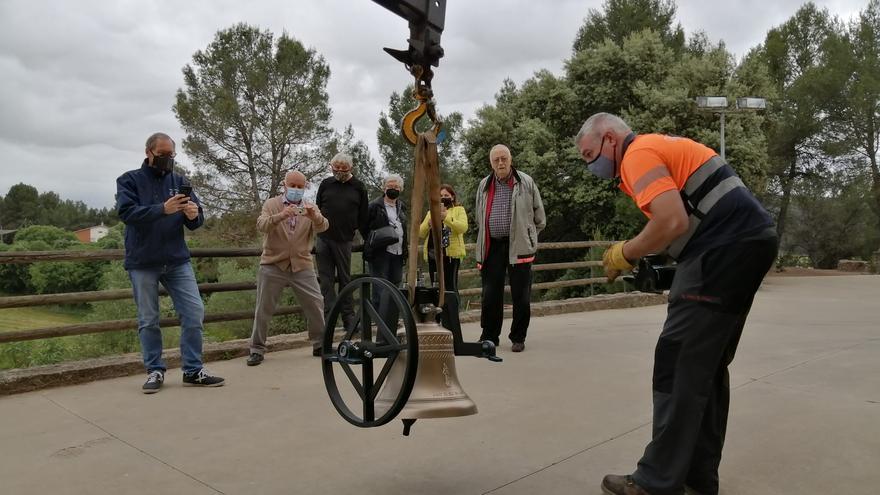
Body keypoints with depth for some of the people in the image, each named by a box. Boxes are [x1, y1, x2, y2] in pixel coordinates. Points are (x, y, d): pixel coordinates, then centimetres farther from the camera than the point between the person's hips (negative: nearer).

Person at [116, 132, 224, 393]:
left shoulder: (180, 181, 9)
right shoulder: (129, 180, 2)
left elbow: (196, 221, 5)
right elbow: (126, 212, -16)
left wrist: (194, 215, -20)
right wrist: (163, 209, -29)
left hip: (177, 261, 3)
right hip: (142, 263, -2)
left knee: (194, 313, -3)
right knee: (148, 320, 5)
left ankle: (193, 370, 6)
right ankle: (155, 371, 17)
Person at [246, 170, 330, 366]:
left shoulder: (311, 208, 7)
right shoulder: (271, 204, 2)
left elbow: (323, 227, -11)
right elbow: (261, 225, -16)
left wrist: (314, 216, -34)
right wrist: (281, 215, -35)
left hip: (302, 265, 2)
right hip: (273, 264, -1)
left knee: (316, 304, 1)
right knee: (263, 309, 2)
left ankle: (320, 344, 18)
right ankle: (257, 349, 15)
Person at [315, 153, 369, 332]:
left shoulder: (358, 187, 5)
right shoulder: (326, 184, 9)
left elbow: (363, 217, 6)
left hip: (343, 241, -2)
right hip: (323, 238, 2)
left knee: (345, 279, 4)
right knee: (326, 280, 2)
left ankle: (349, 317, 10)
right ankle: (329, 316, 5)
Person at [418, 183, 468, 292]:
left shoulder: (459, 210, 9)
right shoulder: (431, 212, 21)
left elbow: (463, 227, -11)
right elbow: (421, 233, 13)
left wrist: (446, 217, -21)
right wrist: (429, 222, -6)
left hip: (451, 253, -4)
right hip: (433, 254, 5)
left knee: (451, 287, -8)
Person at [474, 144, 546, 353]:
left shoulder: (526, 183, 1)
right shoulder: (484, 185, 11)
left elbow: (539, 216, 8)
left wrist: (528, 237, 12)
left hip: (519, 246, -2)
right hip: (492, 246, 3)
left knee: (521, 295, 2)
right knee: (490, 294, 4)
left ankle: (518, 338, 15)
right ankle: (489, 337, 17)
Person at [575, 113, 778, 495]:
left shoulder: (638, 154, -6)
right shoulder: (657, 146, 24)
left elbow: (673, 221, -20)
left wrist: (625, 253, -5)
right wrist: (637, 251, 13)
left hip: (726, 247, -10)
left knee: (679, 363, -7)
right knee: (707, 365, 12)